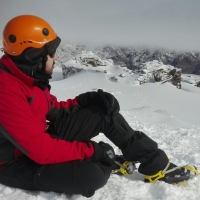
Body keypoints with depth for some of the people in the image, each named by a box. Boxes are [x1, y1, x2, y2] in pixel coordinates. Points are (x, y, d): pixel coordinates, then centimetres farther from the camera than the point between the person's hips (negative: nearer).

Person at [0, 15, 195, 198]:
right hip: (17, 162, -8)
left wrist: (83, 101, -8)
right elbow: (41, 150, -32)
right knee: (93, 176, -31)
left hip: (43, 135, 9)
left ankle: (155, 163, 4)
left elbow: (52, 108, 11)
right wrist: (92, 151, -22)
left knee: (103, 111, -2)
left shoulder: (27, 76, 0)